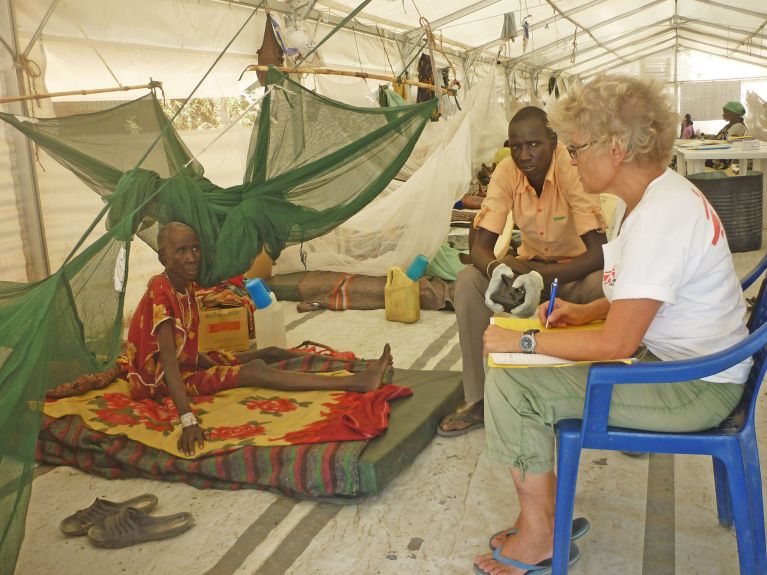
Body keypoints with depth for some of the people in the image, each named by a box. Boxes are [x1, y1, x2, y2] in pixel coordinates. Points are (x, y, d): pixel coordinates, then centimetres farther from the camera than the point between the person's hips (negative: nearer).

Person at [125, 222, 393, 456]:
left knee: (269, 354, 4)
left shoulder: (186, 286, 1)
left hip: (186, 364, 9)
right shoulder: (160, 290, -26)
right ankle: (357, 383, -31)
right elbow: (168, 359, -35)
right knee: (255, 372, -25)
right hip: (158, 380, -9)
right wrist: (188, 420, -42)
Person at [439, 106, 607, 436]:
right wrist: (495, 269, -40)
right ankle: (478, 401, -11)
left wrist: (542, 277, -43)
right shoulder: (506, 173, -14)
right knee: (468, 281, -21)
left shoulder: (573, 169, -25)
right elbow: (480, 245, -16)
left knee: (603, 285, -37)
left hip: (577, 269, -3)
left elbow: (598, 253, -31)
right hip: (531, 264, 4)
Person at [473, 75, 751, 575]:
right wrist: (589, 310, 6)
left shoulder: (661, 217, -26)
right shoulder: (667, 191, 6)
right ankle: (545, 514, 17)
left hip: (696, 387, -11)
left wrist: (522, 342, -15)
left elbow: (616, 344, -26)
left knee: (510, 382, -16)